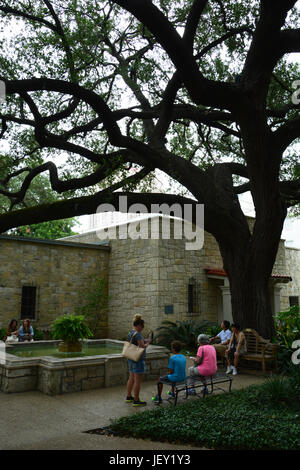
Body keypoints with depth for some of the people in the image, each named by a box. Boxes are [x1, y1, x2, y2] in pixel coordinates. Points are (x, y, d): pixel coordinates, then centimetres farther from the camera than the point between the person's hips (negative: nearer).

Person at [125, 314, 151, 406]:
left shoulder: (130, 332, 9)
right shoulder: (137, 334, -20)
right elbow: (142, 346, -21)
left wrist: (145, 341, 9)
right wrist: (148, 343, -4)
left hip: (131, 359, 10)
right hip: (138, 359, -10)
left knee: (131, 379, 18)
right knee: (137, 381, -2)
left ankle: (128, 397, 28)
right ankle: (136, 401, 5)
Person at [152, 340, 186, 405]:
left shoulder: (172, 358, -17)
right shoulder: (184, 357, 3)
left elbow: (171, 371, -15)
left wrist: (169, 375, 7)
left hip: (176, 378, -7)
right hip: (183, 378, 7)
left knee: (160, 379, 16)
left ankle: (159, 398, 20)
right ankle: (172, 392, 51)